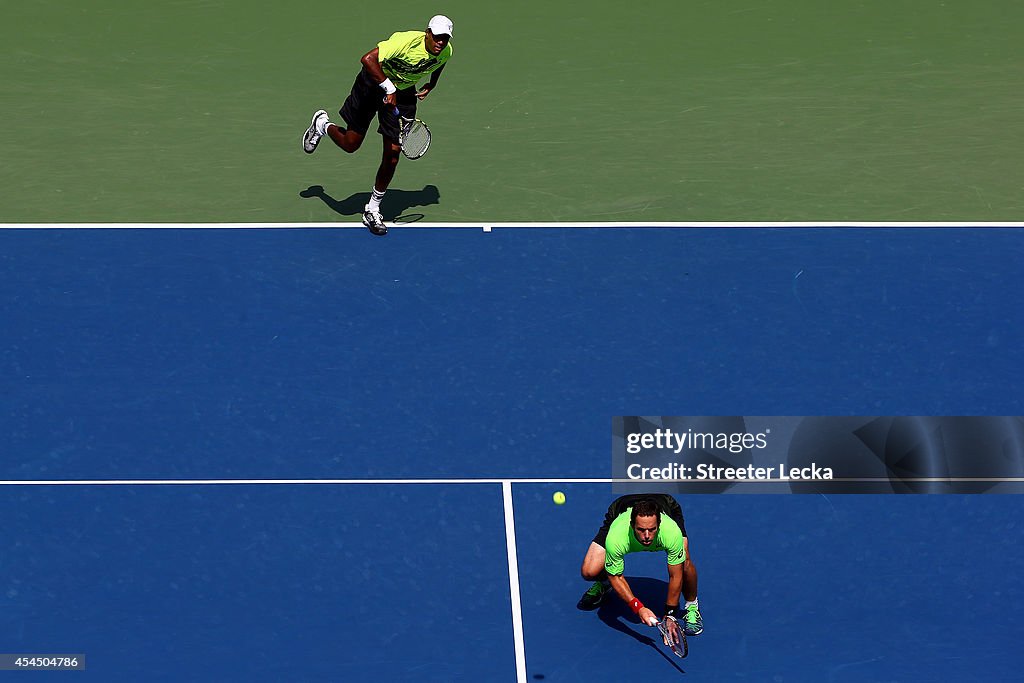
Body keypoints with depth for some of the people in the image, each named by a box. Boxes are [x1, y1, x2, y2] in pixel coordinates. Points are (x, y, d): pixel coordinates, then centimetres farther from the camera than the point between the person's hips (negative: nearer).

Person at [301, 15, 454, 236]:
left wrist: (430, 86, 11)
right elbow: (367, 59, -40)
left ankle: (372, 210, 12)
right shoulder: (406, 40, -34)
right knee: (350, 144, 3)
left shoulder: (445, 52, -12)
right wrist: (388, 87, -37)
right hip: (374, 83, -4)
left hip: (403, 93, 5)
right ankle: (321, 124, 39)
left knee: (393, 153, -3)